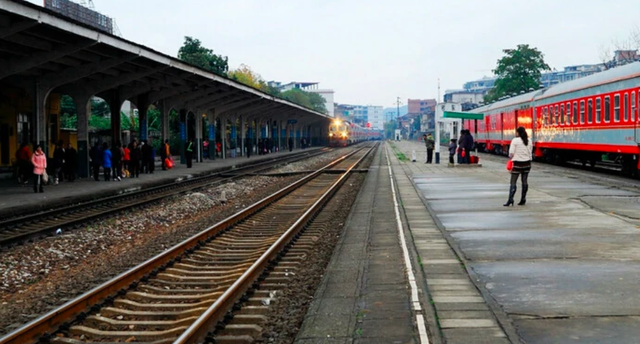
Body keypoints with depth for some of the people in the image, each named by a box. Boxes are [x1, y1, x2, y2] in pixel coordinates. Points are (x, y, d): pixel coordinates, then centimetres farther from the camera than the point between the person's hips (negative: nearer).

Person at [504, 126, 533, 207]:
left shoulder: (515, 140, -9)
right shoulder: (528, 141, 6)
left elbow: (511, 153, -12)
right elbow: (530, 152, 7)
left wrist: (511, 157, 8)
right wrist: (529, 159, 17)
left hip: (517, 163, -5)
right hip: (527, 162, 5)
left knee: (513, 182, -5)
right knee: (524, 182, 10)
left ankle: (510, 199, -17)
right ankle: (523, 199, 12)